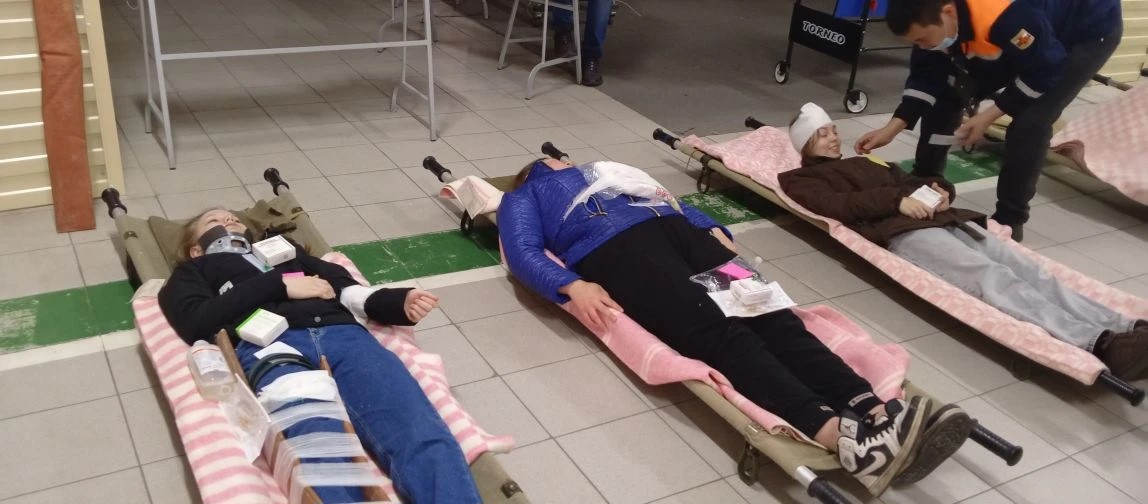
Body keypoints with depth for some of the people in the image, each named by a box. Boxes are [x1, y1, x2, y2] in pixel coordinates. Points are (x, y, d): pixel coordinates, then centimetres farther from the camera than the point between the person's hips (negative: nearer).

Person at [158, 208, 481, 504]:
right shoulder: (195, 272, 34)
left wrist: (399, 303, 7)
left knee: (423, 437, -28)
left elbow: (342, 285, 28)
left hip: (342, 334, 3)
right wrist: (279, 284, 5)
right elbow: (196, 322, 11)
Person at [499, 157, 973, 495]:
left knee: (770, 315, -22)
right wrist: (572, 286, -14)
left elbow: (674, 202, 34)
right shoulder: (523, 197, 27)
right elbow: (524, 254, 7)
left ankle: (876, 412, -41)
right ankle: (838, 433, -51)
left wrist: (715, 229, 12)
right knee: (716, 331, -31)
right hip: (615, 249, -5)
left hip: (676, 230, 5)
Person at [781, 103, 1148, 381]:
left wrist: (939, 190, 7)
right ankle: (1099, 343, -49)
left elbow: (910, 183, 32)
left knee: (1029, 271, -17)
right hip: (901, 233, -8)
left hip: (944, 220, 8)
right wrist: (897, 201, -14)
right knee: (993, 277, -31)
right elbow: (835, 205, -5)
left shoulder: (864, 163, 40)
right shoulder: (802, 179, 17)